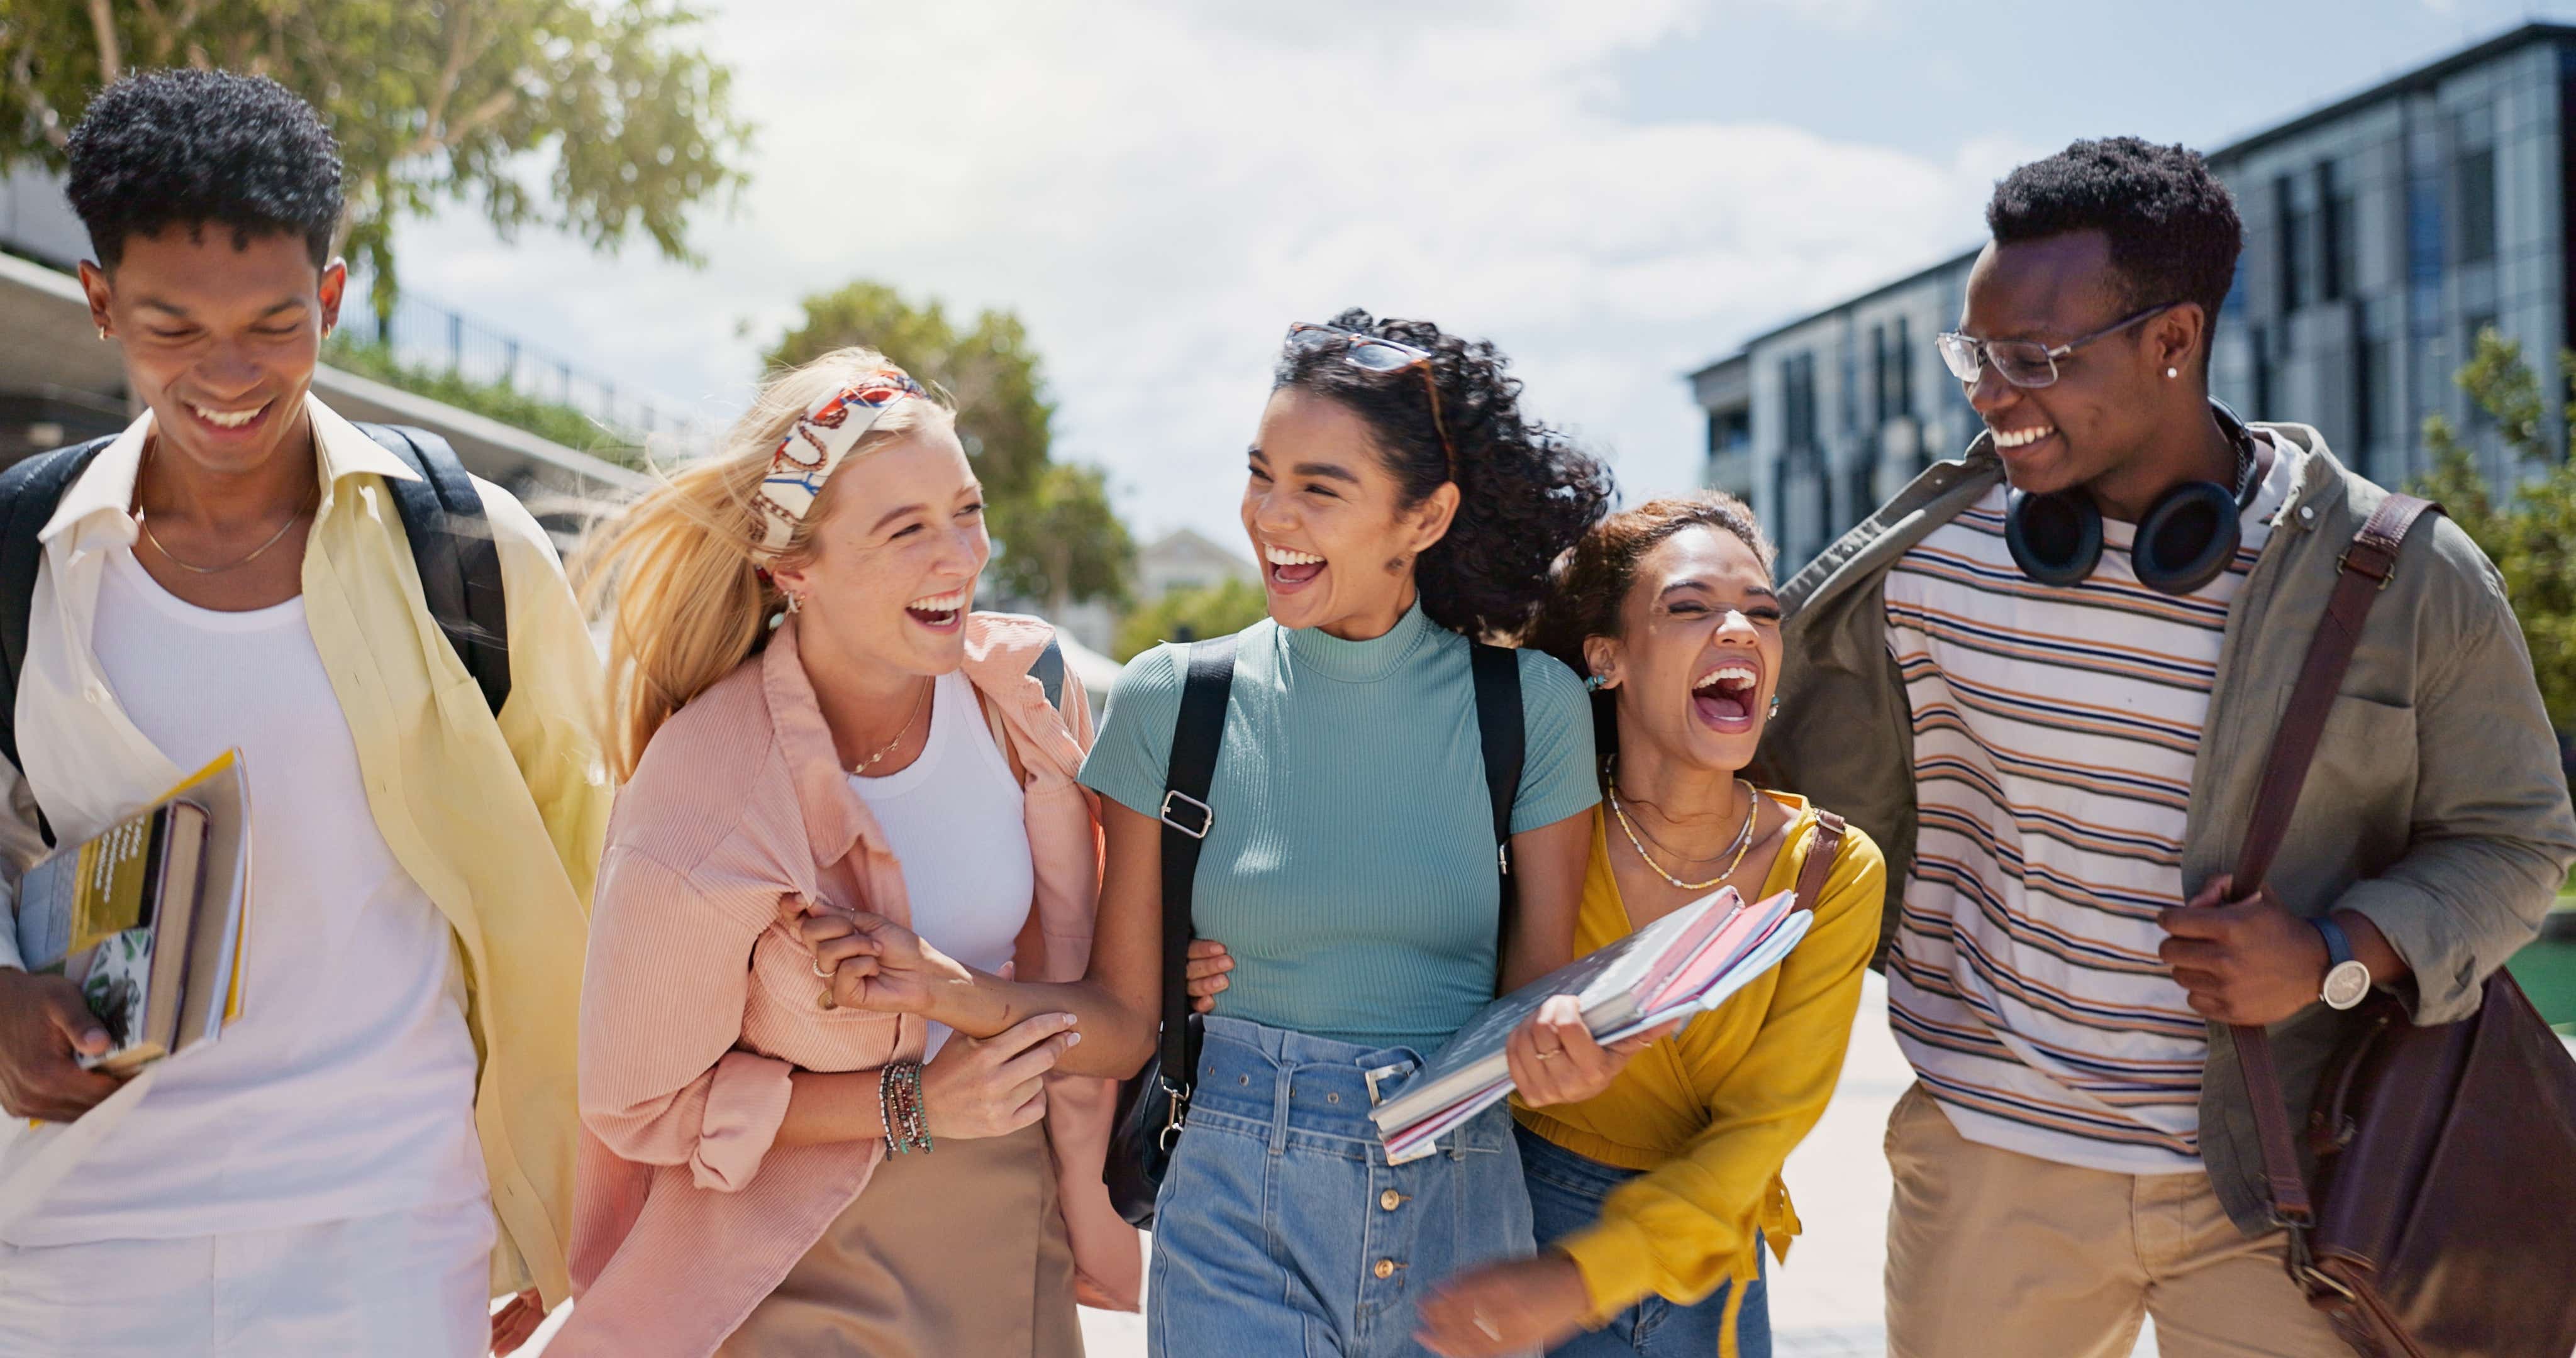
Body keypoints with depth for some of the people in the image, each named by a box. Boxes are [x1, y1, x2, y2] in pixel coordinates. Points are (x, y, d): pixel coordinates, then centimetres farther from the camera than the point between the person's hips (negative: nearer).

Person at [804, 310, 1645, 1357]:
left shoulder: (1529, 708, -5)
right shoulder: (1170, 701, -5)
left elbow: (1538, 998, 0)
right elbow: (1123, 1022, -2)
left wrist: (1560, 1048, -23)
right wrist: (951, 989, -19)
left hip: (1462, 1216, 1)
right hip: (1237, 1230, -1)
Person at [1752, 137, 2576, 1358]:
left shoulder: (2410, 580, -8)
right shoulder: (1927, 558, -4)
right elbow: (1830, 814, 8)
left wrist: (2340, 954, -15)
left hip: (2280, 1178, -1)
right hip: (1988, 1160, 1)